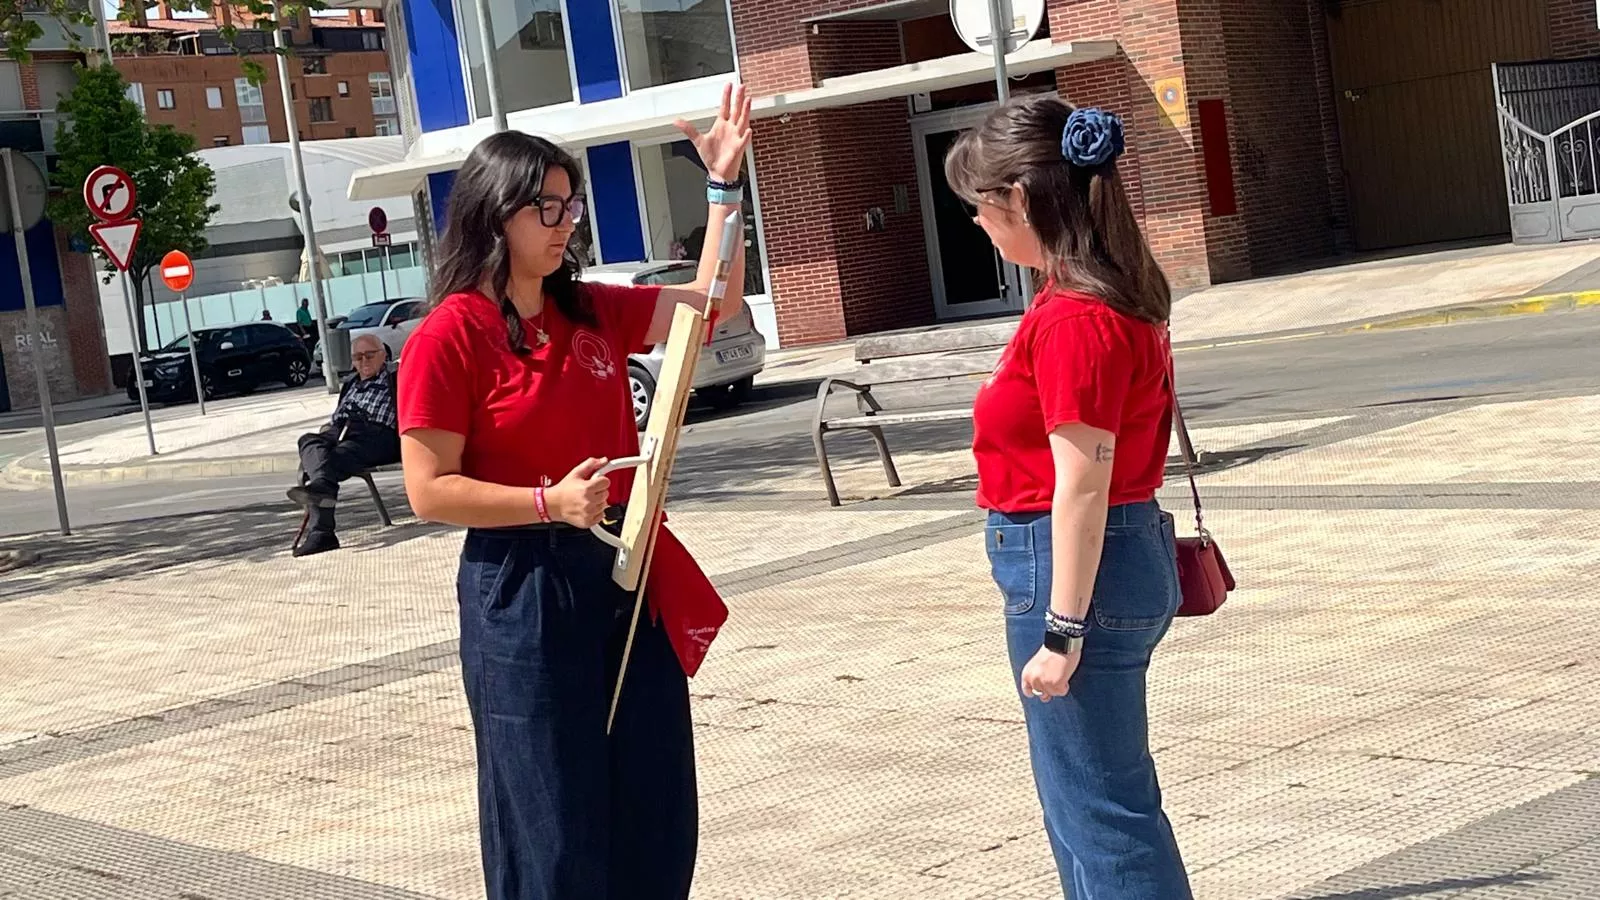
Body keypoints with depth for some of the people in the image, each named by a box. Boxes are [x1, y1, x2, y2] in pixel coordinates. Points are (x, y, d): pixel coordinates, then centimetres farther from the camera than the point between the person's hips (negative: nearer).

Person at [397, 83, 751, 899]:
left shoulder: (592, 312, 7)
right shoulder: (449, 336, -11)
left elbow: (714, 304, 12)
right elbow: (430, 491, -12)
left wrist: (724, 186, 3)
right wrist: (548, 503, -22)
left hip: (626, 577, 7)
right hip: (522, 592, -6)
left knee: (656, 817, 13)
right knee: (554, 826, 4)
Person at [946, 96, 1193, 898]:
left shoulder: (1072, 319, -21)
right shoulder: (1117, 293, 8)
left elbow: (1082, 486, -22)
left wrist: (1060, 630, -20)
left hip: (1070, 567, -10)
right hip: (1127, 551, 10)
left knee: (1098, 807, 1)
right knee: (1090, 794, 20)